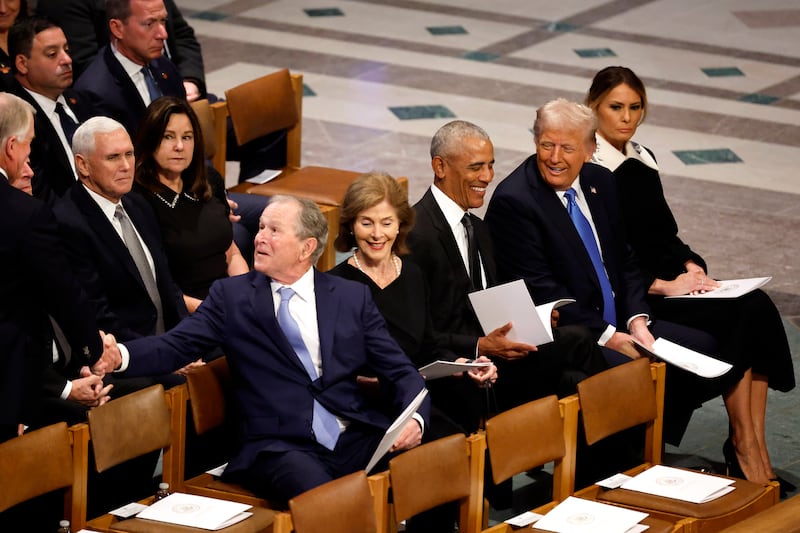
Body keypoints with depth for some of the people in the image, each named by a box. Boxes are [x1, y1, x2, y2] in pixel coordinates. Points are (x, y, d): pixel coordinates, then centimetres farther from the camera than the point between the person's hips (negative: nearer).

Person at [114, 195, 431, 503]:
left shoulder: (353, 297, 14)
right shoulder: (230, 295, 11)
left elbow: (401, 373, 13)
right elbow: (174, 347, 2)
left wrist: (414, 419, -9)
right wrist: (120, 355, -20)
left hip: (356, 441, 3)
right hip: (278, 447, -3)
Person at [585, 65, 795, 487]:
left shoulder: (642, 160, 17)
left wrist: (690, 266, 0)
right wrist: (662, 286, -17)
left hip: (670, 282, 7)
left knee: (757, 306, -18)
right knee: (736, 318, -25)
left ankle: (753, 445, -22)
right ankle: (743, 446, -15)